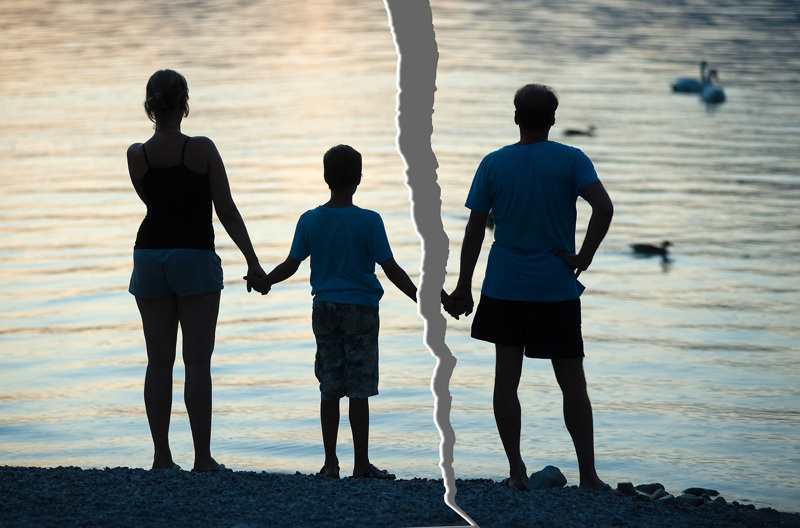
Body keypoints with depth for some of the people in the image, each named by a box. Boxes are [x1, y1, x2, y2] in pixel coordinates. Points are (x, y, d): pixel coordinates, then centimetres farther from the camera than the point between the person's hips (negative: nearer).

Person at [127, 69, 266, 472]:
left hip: (150, 256, 3)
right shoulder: (202, 150, -10)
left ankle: (162, 455, 7)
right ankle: (202, 457, -4)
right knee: (198, 361, -2)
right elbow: (227, 211, -10)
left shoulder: (137, 156, -2)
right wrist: (252, 261, -5)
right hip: (195, 258, -3)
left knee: (159, 361, 6)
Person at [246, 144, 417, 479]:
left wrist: (263, 282, 21)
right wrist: (420, 298, -3)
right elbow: (391, 270, -10)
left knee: (330, 389, 7)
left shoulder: (309, 221, 0)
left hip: (324, 309, 3)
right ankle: (361, 463, 2)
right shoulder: (368, 222, -10)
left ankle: (330, 462, 9)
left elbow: (290, 266, 5)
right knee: (359, 390, 0)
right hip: (360, 310, -3)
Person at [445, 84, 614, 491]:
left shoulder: (494, 164, 2)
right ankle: (588, 476, 4)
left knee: (506, 378, 8)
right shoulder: (571, 160, -2)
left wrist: (464, 286, 9)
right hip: (556, 289, -1)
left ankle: (516, 472, 7)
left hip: (504, 287, 1)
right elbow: (603, 207, -18)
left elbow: (474, 230, 2)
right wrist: (583, 258, -8)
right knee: (572, 383, 4)